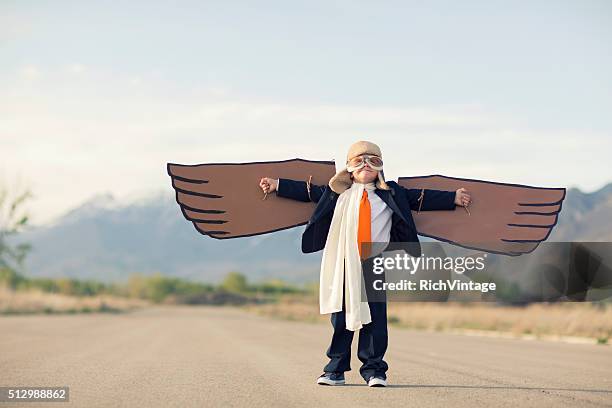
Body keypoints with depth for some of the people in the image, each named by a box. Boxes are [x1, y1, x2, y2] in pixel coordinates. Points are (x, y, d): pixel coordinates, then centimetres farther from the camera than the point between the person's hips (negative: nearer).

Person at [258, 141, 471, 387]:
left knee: (374, 319, -4)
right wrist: (277, 185, 21)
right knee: (341, 318, 5)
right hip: (343, 265, 1)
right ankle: (335, 370, 13)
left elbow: (421, 198, 15)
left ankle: (374, 370, 4)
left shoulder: (392, 194, 11)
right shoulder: (336, 192, 12)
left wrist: (453, 198, 16)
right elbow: (309, 192, 19)